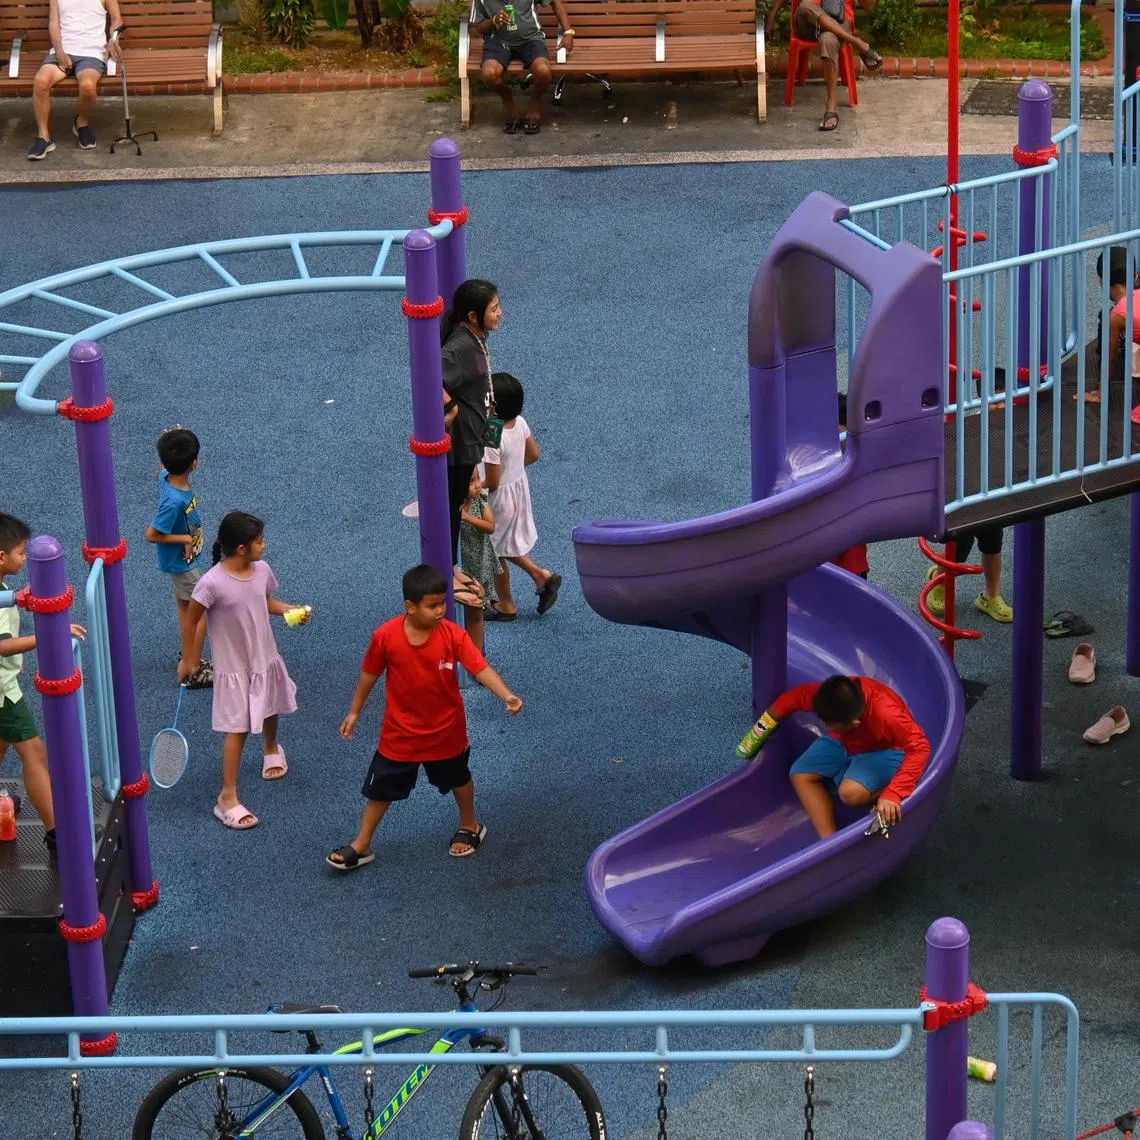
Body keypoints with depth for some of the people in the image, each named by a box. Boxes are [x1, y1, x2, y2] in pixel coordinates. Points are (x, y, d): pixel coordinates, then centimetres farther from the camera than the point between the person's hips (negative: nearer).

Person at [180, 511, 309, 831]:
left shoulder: (262, 570, -10)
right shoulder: (212, 583, -29)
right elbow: (192, 619, -14)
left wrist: (291, 610, -9)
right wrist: (190, 659, -5)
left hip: (266, 659, 6)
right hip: (234, 669, -6)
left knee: (269, 711, 29)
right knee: (237, 730, -6)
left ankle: (271, 748, 61)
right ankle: (228, 798, 2)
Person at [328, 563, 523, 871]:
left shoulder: (453, 635, -22)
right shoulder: (386, 637, -21)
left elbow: (481, 668, -27)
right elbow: (370, 673, -5)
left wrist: (507, 696, -43)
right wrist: (355, 712, 6)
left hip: (446, 729, 0)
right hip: (401, 731, 0)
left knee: (458, 779, 24)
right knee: (381, 787, 10)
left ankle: (470, 826, 50)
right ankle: (361, 846, 26)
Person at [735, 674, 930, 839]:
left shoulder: (886, 714, -42)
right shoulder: (826, 696, -27)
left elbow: (920, 748, -41)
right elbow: (794, 697, -7)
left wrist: (892, 795, -49)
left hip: (882, 750, -6)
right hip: (843, 743, 6)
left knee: (850, 793, -33)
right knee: (801, 775, -12)